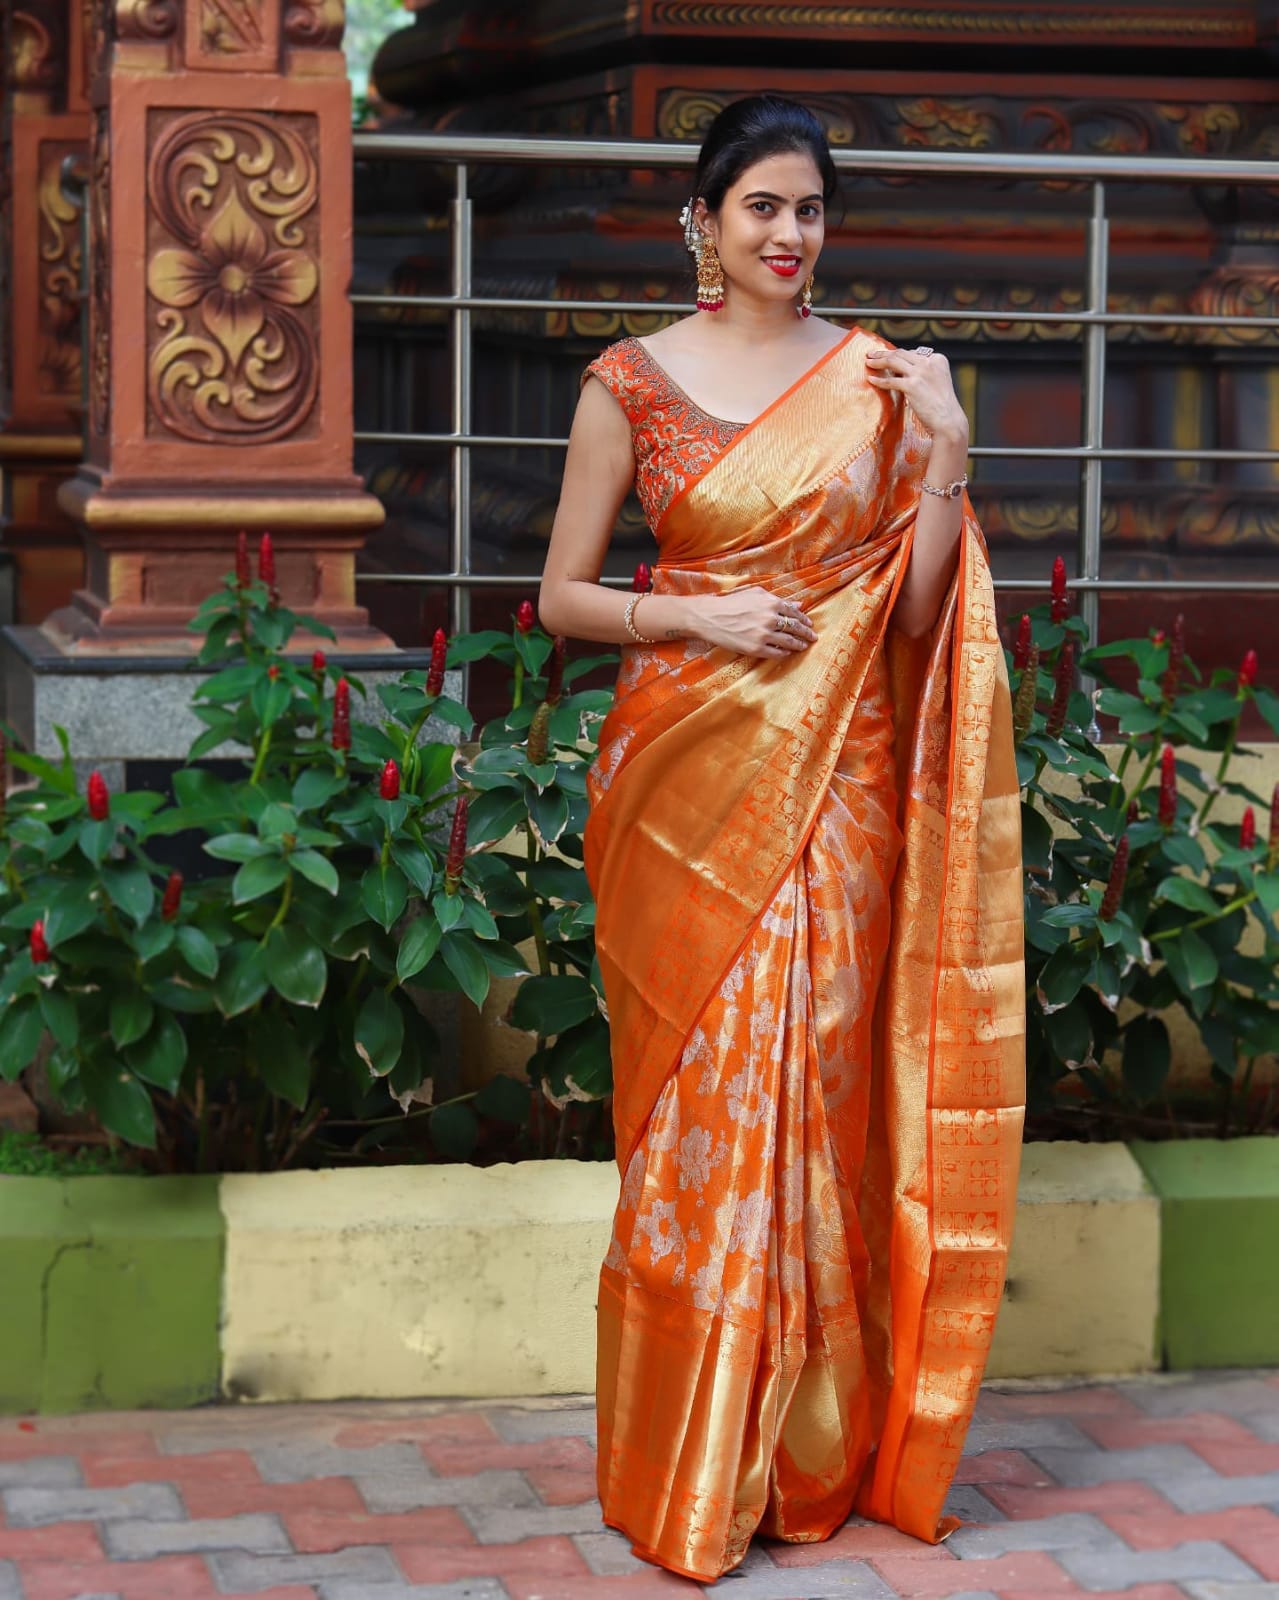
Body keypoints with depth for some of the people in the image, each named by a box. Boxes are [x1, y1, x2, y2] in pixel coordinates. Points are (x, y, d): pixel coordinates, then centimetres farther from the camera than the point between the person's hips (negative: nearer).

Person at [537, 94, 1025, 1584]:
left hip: (836, 783, 1)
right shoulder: (631, 382, 2)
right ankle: (686, 1466, 13)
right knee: (692, 1102, 1)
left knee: (820, 1093, 3)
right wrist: (698, 616, -11)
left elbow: (919, 615, 3)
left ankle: (815, 1456, 16)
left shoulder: (885, 380, 5)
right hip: (686, 778, -1)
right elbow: (562, 595, 4)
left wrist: (946, 457, -8)